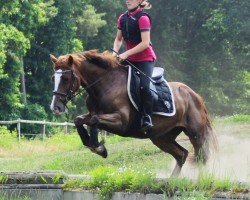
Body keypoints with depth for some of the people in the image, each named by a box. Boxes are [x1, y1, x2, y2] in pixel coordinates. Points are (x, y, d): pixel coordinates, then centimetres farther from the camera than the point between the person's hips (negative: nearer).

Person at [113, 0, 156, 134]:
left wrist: (126, 54, -23)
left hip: (145, 59, -8)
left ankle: (147, 119, -20)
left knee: (144, 86, -27)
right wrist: (115, 53, -3)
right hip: (130, 59, 8)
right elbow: (119, 39, 16)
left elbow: (145, 43, -21)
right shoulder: (123, 18, 7)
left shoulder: (143, 18, -14)